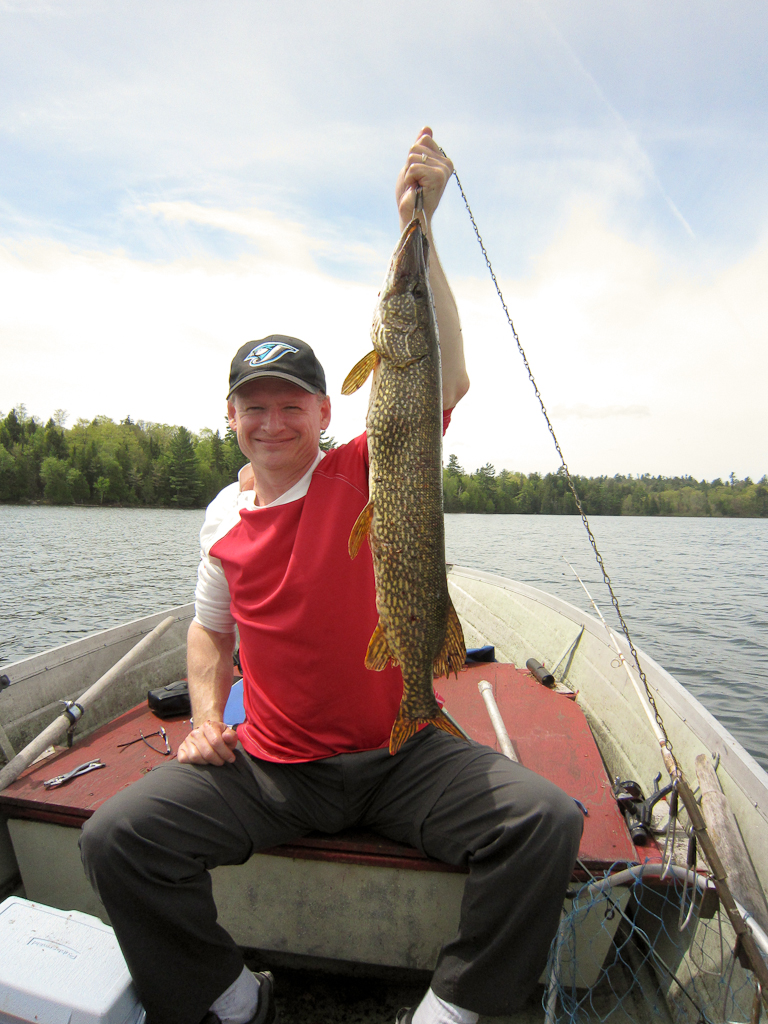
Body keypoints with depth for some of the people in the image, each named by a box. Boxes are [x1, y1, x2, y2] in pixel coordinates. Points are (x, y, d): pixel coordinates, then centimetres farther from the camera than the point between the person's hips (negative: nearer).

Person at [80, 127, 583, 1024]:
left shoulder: (368, 474, -7)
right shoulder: (221, 516, 5)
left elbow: (446, 382, -22)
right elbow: (210, 627, 17)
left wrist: (417, 226, -25)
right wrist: (206, 716, 0)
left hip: (401, 753, -2)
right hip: (267, 766, 3)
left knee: (546, 820, -20)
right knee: (113, 839, -14)